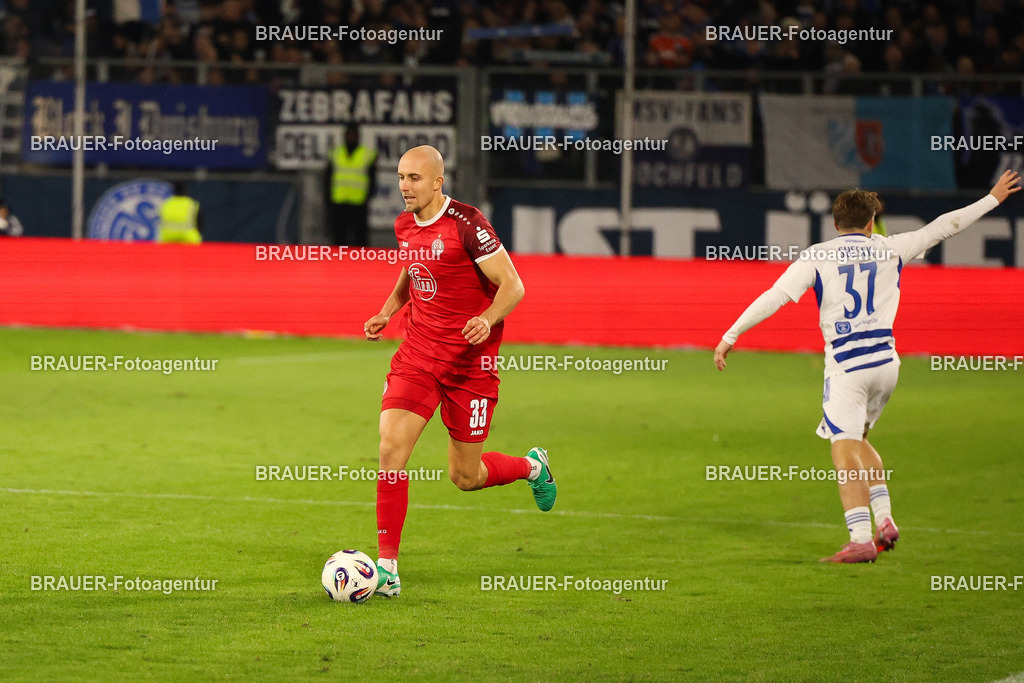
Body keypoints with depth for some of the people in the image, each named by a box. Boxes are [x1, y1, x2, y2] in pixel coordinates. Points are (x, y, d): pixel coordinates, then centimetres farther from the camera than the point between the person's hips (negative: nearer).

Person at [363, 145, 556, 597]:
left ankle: (532, 466, 38)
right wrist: (386, 313, 10)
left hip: (470, 363, -5)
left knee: (465, 478, 5)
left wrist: (487, 320, -32)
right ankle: (387, 567, -8)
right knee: (391, 448, -14)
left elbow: (512, 286, -14)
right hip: (417, 355, 5)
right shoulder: (405, 226, 5)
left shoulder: (467, 224, -16)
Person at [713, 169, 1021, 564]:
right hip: (886, 360, 4)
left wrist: (731, 335, -5)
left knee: (845, 450, -9)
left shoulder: (816, 257, 0)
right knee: (857, 440, 23)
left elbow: (775, 297, -8)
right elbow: (945, 226, 18)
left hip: (846, 364, -4)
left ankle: (860, 539, -22)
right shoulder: (890, 249, 9)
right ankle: (884, 520, 12)